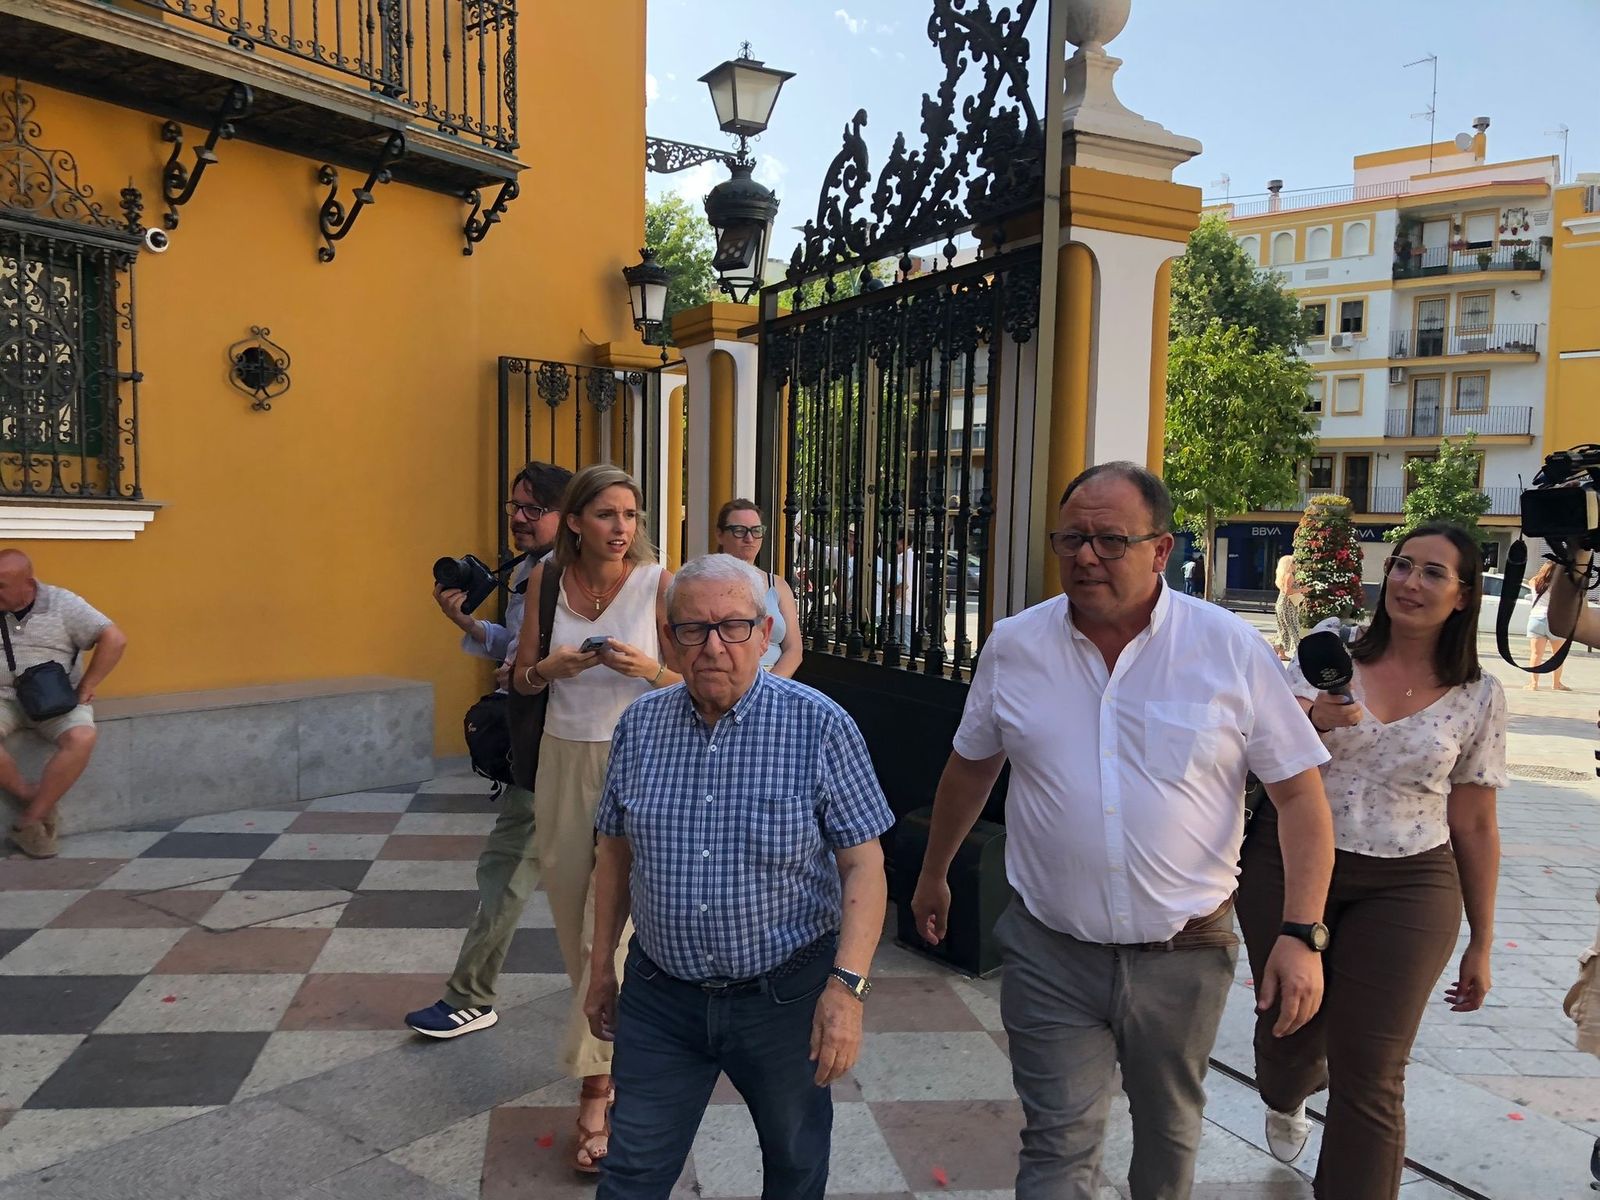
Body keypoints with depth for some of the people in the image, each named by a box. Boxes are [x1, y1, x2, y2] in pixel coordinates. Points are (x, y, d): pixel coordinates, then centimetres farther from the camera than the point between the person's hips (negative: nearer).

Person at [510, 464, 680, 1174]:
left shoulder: (659, 583, -9)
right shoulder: (548, 579, 1)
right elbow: (520, 678, 8)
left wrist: (647, 669, -23)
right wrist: (550, 669, -14)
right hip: (565, 760, 4)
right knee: (571, 914, 13)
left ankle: (595, 1087, 2)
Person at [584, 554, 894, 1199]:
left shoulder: (821, 726, -13)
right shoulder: (639, 726, -1)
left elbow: (863, 864, -12)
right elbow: (616, 853, 9)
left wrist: (848, 987, -20)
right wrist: (601, 965, 12)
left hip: (785, 996, -2)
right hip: (659, 994, 2)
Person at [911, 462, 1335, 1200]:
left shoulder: (1232, 651, -10)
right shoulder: (1013, 646, -4)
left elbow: (1300, 793, -5)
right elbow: (971, 767, 10)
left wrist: (1301, 935, -13)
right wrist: (933, 876, 19)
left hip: (1184, 955, 1)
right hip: (1050, 953, 0)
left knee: (1169, 1131, 22)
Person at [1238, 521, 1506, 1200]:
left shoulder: (1478, 698, 2)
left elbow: (1474, 827, 7)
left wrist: (1480, 945, 9)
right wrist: (1311, 718, -20)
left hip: (1406, 889, 0)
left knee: (1369, 1079, -5)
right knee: (1289, 1029, 15)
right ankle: (1285, 1102, 51)